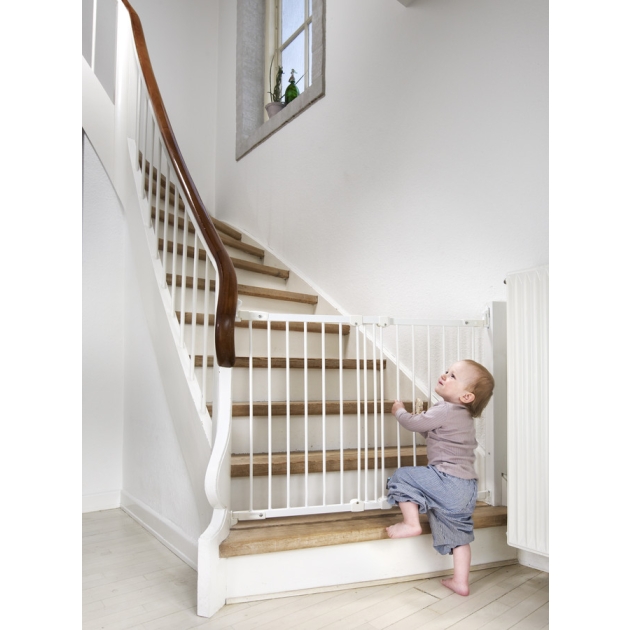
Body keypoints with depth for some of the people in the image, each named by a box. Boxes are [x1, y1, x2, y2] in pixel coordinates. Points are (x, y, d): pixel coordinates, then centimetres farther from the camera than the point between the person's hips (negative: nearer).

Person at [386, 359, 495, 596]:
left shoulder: (444, 411, -15)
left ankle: (411, 523, 1)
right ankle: (460, 582, 20)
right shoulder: (464, 417, 16)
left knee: (402, 476, 1)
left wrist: (399, 411, 12)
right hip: (467, 489, 10)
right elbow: (430, 432, 28)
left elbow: (414, 424, -5)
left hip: (448, 482, -10)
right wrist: (422, 417, 19)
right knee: (457, 532, 16)